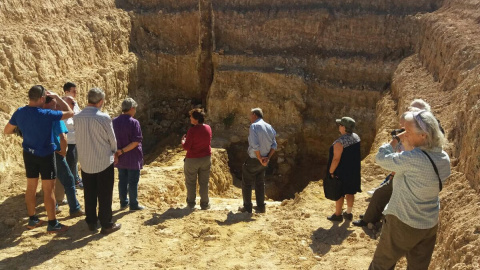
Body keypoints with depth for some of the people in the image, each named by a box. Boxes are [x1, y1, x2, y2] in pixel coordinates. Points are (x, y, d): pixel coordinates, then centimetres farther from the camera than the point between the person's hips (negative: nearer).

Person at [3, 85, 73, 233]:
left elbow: (6, 131, 9)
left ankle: (32, 219, 29)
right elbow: (69, 112, -11)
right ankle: (52, 224, 9)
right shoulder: (46, 114, -23)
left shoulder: (19, 113, -5)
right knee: (49, 190, 1)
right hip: (45, 155, -6)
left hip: (28, 154, 6)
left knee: (31, 187, 17)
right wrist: (56, 96, -6)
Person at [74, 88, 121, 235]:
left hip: (85, 163, 5)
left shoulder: (77, 117, -5)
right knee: (105, 195, 6)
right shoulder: (104, 118, -18)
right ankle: (106, 225, 15)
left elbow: (78, 138, 5)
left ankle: (91, 222, 27)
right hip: (104, 162, -4)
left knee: (89, 195, 16)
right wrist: (113, 152, 12)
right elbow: (112, 140, -8)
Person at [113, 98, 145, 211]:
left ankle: (124, 202, 25)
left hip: (120, 158, 6)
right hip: (132, 158, -6)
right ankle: (134, 204, 12)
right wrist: (122, 151, -19)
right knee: (133, 182, 4)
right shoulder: (134, 122, -17)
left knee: (122, 180, 16)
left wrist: (120, 151, 8)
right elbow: (136, 141, -23)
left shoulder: (114, 122, 3)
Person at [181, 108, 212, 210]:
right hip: (206, 158, 5)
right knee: (204, 182, 11)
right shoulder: (208, 128, 0)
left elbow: (186, 147, -17)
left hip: (192, 159, -5)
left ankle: (191, 203, 20)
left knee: (190, 182, 11)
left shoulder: (192, 130, -19)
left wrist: (183, 140, 3)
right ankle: (205, 204, 15)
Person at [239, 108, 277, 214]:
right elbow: (274, 145, 3)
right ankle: (261, 207, 21)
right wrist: (268, 158, -3)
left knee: (246, 183, 8)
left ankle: (247, 207, 11)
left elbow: (255, 145, -24)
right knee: (260, 183, 18)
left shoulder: (254, 126, -15)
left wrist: (260, 159, -15)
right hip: (264, 160, 7)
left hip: (253, 159, -7)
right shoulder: (269, 127, 7)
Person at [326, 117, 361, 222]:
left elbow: (336, 159, -26)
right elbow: (358, 153, 9)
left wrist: (331, 172, -15)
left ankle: (338, 215, 21)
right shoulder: (356, 137, -2)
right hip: (354, 171, 7)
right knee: (350, 192, 18)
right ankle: (348, 213, 31)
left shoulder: (340, 142, -27)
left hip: (341, 173, -7)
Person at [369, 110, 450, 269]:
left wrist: (397, 139, -6)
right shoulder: (444, 159, -5)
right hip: (430, 224, 7)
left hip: (403, 223, -7)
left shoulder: (413, 159, -31)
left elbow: (381, 158, -18)